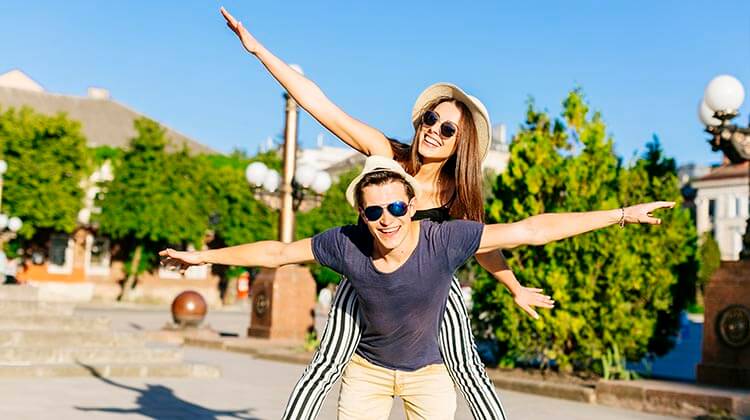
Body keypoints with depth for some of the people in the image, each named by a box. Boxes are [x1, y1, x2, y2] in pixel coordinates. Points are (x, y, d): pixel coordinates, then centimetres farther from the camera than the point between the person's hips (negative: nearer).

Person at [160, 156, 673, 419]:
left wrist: (621, 214, -28)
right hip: (368, 368, 2)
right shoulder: (346, 244, -23)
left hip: (429, 371, -1)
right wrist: (204, 256, -1)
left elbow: (531, 229, -29)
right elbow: (276, 252, -9)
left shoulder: (444, 238, -29)